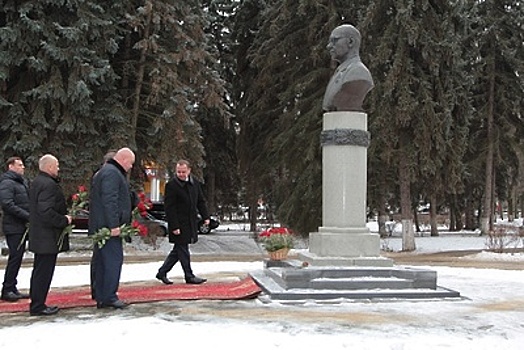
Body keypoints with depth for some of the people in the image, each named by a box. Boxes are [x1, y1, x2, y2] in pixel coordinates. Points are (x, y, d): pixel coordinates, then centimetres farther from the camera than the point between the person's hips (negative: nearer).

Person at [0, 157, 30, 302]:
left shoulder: (22, 181, 18)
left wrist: (29, 216, 4)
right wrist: (28, 216, -21)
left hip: (21, 226, 9)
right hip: (13, 226, -9)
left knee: (17, 257, 11)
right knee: (15, 257, -7)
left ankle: (12, 288, 18)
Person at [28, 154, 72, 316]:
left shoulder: (36, 182, 15)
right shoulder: (48, 184, -19)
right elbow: (46, 211, -28)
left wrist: (63, 216, 16)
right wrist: (64, 220, -16)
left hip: (38, 235, 11)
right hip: (48, 237, -11)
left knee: (40, 271, 17)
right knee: (44, 271, -4)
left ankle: (36, 304, 26)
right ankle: (38, 306, 2)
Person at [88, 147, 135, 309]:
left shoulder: (104, 172, 23)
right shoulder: (112, 173, -12)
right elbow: (109, 200, -21)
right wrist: (114, 225, -23)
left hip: (100, 227, 11)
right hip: (109, 227, -11)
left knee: (102, 262, 12)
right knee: (114, 260, -7)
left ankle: (100, 298, 16)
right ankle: (109, 297, -5)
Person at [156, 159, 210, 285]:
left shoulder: (195, 183, 8)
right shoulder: (171, 185, -13)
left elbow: (200, 201, 18)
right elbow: (169, 208, -15)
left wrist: (205, 217, 8)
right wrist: (174, 226, -18)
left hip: (191, 223, 7)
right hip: (179, 224, -7)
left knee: (178, 250, 13)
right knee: (183, 250, 0)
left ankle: (162, 273, 24)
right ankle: (189, 276, 10)